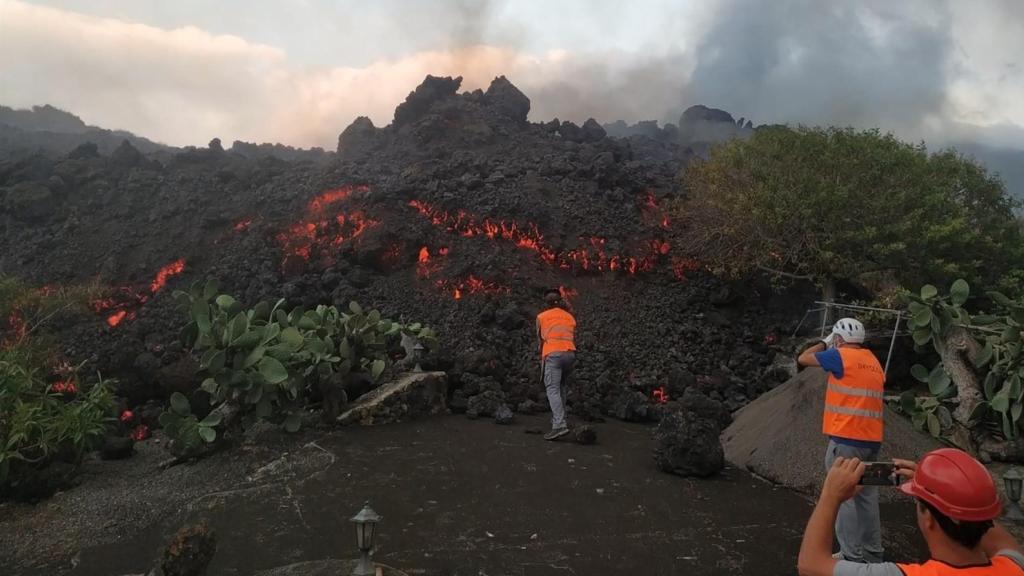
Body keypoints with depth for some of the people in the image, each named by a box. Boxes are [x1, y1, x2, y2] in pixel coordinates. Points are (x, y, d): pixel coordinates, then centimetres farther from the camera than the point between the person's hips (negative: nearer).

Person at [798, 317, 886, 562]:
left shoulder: (840, 356, -7)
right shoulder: (873, 361, 15)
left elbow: (803, 359, 3)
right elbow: (864, 396, 18)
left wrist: (824, 343, 14)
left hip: (846, 439, -8)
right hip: (872, 440, 8)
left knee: (845, 497, -2)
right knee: (868, 497, 13)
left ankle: (851, 556, 0)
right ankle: (873, 553, 19)